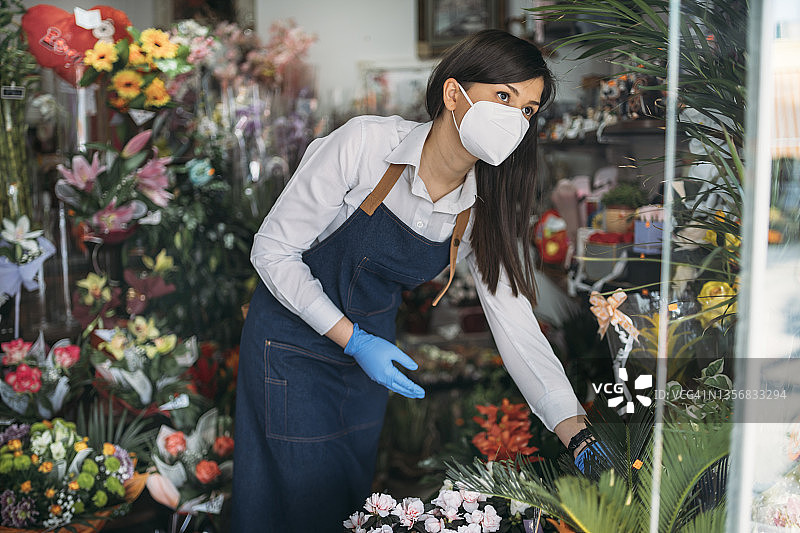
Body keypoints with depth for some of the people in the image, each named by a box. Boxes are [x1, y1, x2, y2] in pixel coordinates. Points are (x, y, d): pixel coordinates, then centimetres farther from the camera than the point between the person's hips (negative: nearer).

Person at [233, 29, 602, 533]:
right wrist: (354, 340, -23)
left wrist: (579, 436, -21)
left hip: (371, 349, 5)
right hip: (293, 339, -4)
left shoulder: (485, 210, -12)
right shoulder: (365, 143, -25)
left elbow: (517, 326, -12)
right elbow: (273, 250, -18)